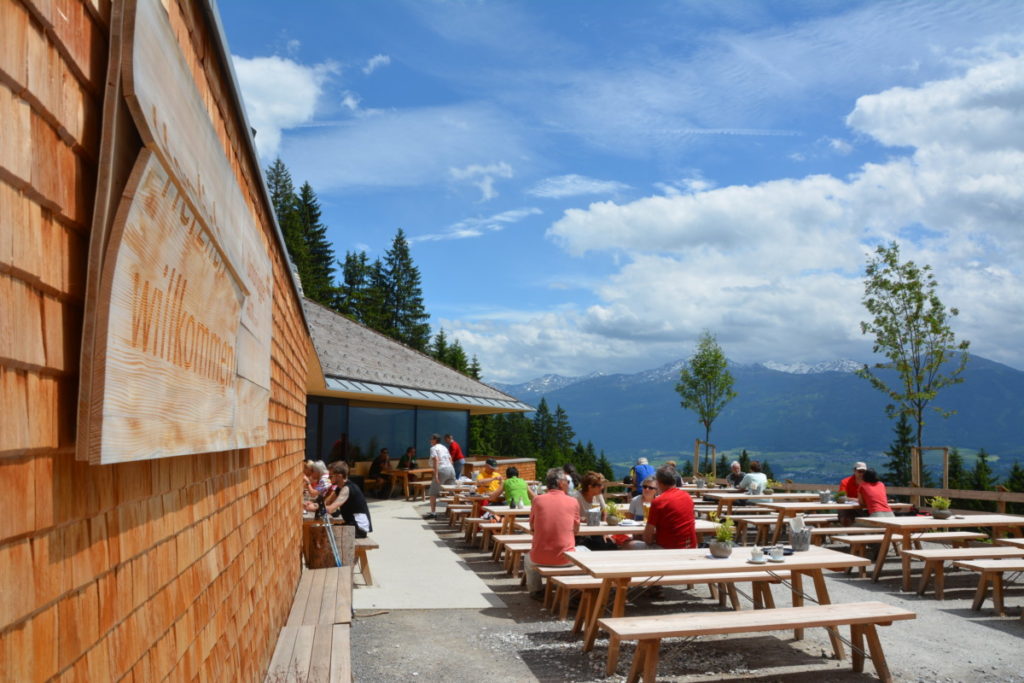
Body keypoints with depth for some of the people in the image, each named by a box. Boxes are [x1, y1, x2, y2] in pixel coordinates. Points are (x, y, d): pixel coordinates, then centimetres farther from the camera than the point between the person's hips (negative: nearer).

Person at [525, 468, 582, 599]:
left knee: (528, 558, 36)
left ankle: (536, 590, 42)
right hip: (565, 559, -1)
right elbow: (576, 529, 7)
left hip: (540, 558, 1)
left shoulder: (538, 500, -3)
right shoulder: (572, 502, -5)